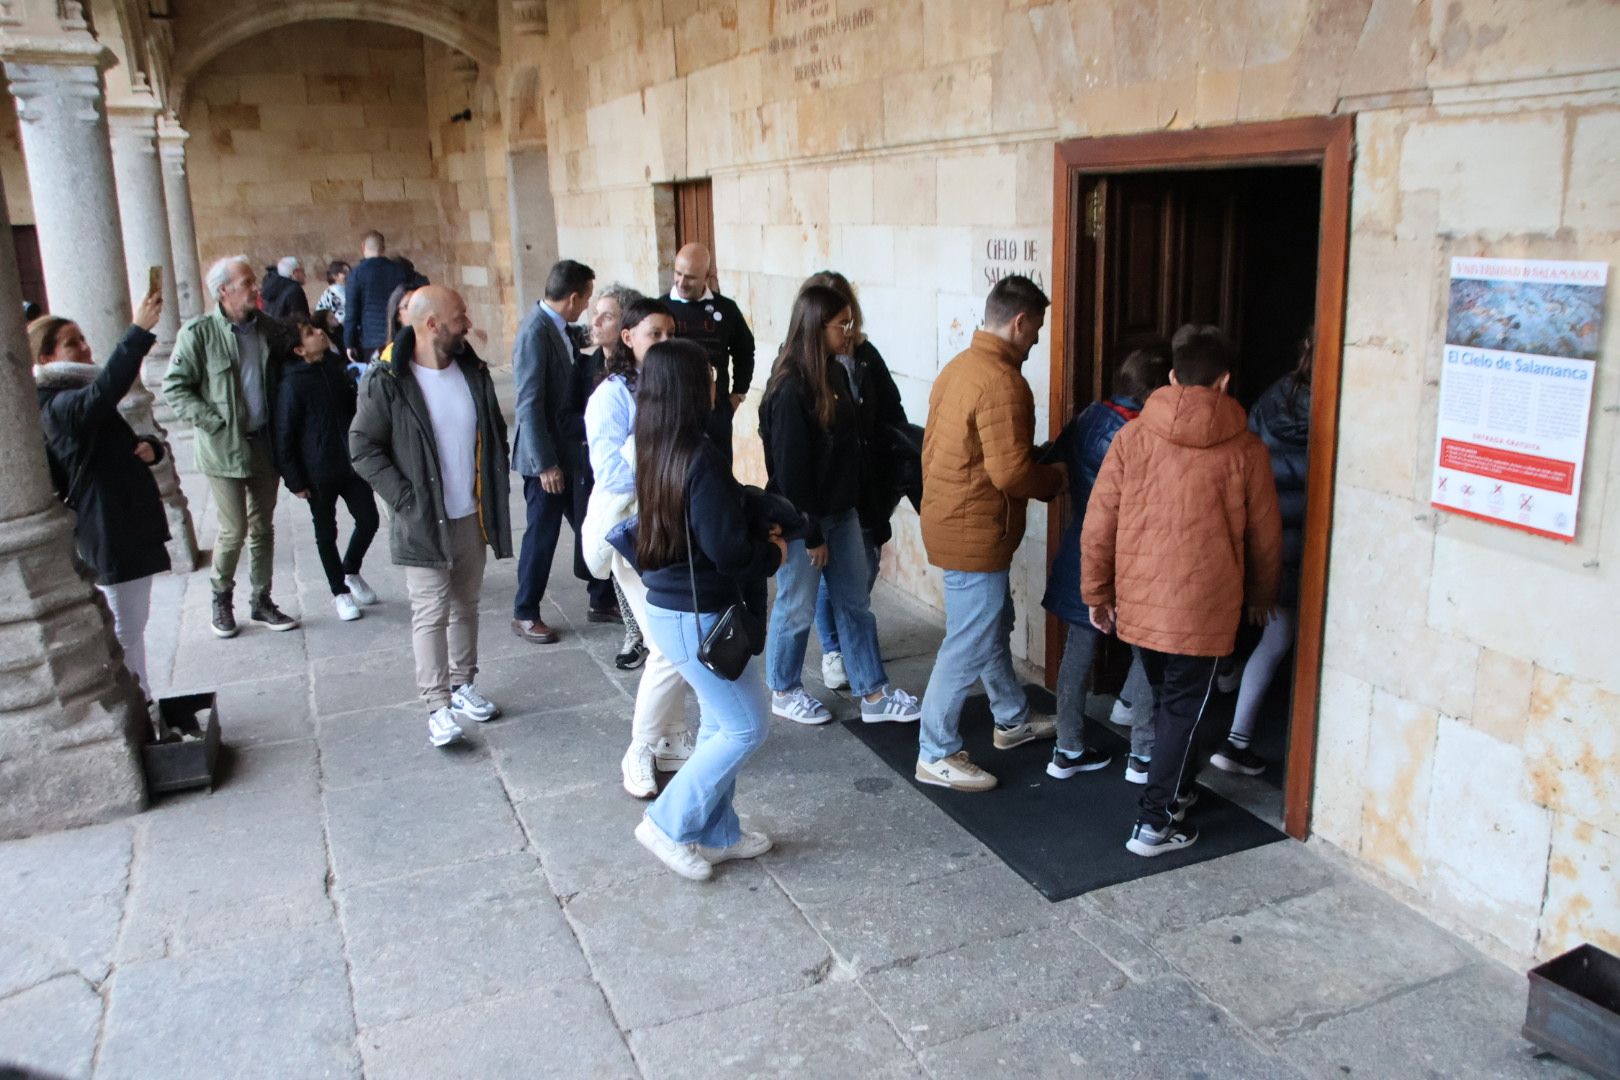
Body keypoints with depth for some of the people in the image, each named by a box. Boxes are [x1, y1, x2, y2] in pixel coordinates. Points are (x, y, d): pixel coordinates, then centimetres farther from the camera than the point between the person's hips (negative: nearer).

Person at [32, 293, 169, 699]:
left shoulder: (79, 399, 14)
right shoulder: (59, 404, -18)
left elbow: (119, 445, 21)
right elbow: (106, 389, -40)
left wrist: (149, 445, -4)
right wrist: (139, 331, -47)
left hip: (128, 526, 11)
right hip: (111, 534, -11)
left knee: (133, 624, 19)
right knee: (125, 630, -3)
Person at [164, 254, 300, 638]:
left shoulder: (267, 327, 3)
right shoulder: (199, 333, -11)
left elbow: (291, 360, 17)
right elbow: (174, 387, -9)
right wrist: (213, 422, -16)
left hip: (265, 443, 5)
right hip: (225, 447, -4)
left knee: (263, 527, 12)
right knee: (234, 530, -2)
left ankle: (261, 601, 25)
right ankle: (221, 600, 21)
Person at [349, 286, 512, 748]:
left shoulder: (473, 371, 4)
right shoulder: (386, 382, -12)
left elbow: (495, 433, 14)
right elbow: (363, 448, -10)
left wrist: (494, 489, 6)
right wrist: (405, 497, -15)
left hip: (472, 517, 5)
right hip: (424, 521, -5)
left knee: (466, 605, 15)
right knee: (431, 614, -2)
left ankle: (464, 685, 28)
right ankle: (438, 706, 4)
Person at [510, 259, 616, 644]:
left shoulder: (558, 326, 5)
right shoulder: (535, 333, -21)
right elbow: (529, 405, -22)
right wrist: (545, 464, -20)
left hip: (572, 450, 8)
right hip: (548, 455, -8)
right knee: (542, 534, 4)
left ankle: (602, 600, 27)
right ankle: (525, 614, 19)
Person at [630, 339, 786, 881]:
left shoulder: (655, 452, 4)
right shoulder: (701, 460, -24)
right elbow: (729, 550, -23)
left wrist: (756, 534, 7)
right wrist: (773, 553, -4)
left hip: (667, 606, 9)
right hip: (696, 617, -9)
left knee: (719, 723, 20)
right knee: (747, 725, 5)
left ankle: (716, 835, 31)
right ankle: (667, 824, 14)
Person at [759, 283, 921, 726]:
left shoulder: (837, 374, 5)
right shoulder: (789, 389, -20)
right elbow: (789, 469, -20)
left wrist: (856, 499, 9)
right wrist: (811, 534, -16)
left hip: (842, 512, 8)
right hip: (804, 519, -8)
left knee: (855, 603, 13)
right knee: (796, 608, 8)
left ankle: (874, 694, 23)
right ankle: (784, 692, 27)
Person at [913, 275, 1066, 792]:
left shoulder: (959, 366, 8)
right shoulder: (1002, 383, -23)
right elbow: (1011, 473, -25)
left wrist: (1037, 461, 14)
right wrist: (1054, 478, -6)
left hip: (949, 518, 10)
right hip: (977, 533, -10)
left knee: (994, 626, 24)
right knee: (969, 646, 1)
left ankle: (1012, 720, 42)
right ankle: (935, 755, 12)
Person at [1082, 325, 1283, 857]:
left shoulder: (1132, 437, -4)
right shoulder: (1244, 449, -5)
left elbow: (1098, 524, -3)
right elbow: (1264, 537, 5)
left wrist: (1097, 593, 9)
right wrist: (1261, 596, 21)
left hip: (1138, 599, 3)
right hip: (1204, 605, -3)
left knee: (1167, 697, 21)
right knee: (1184, 706, 8)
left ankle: (1177, 788, 39)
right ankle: (1155, 821, 8)